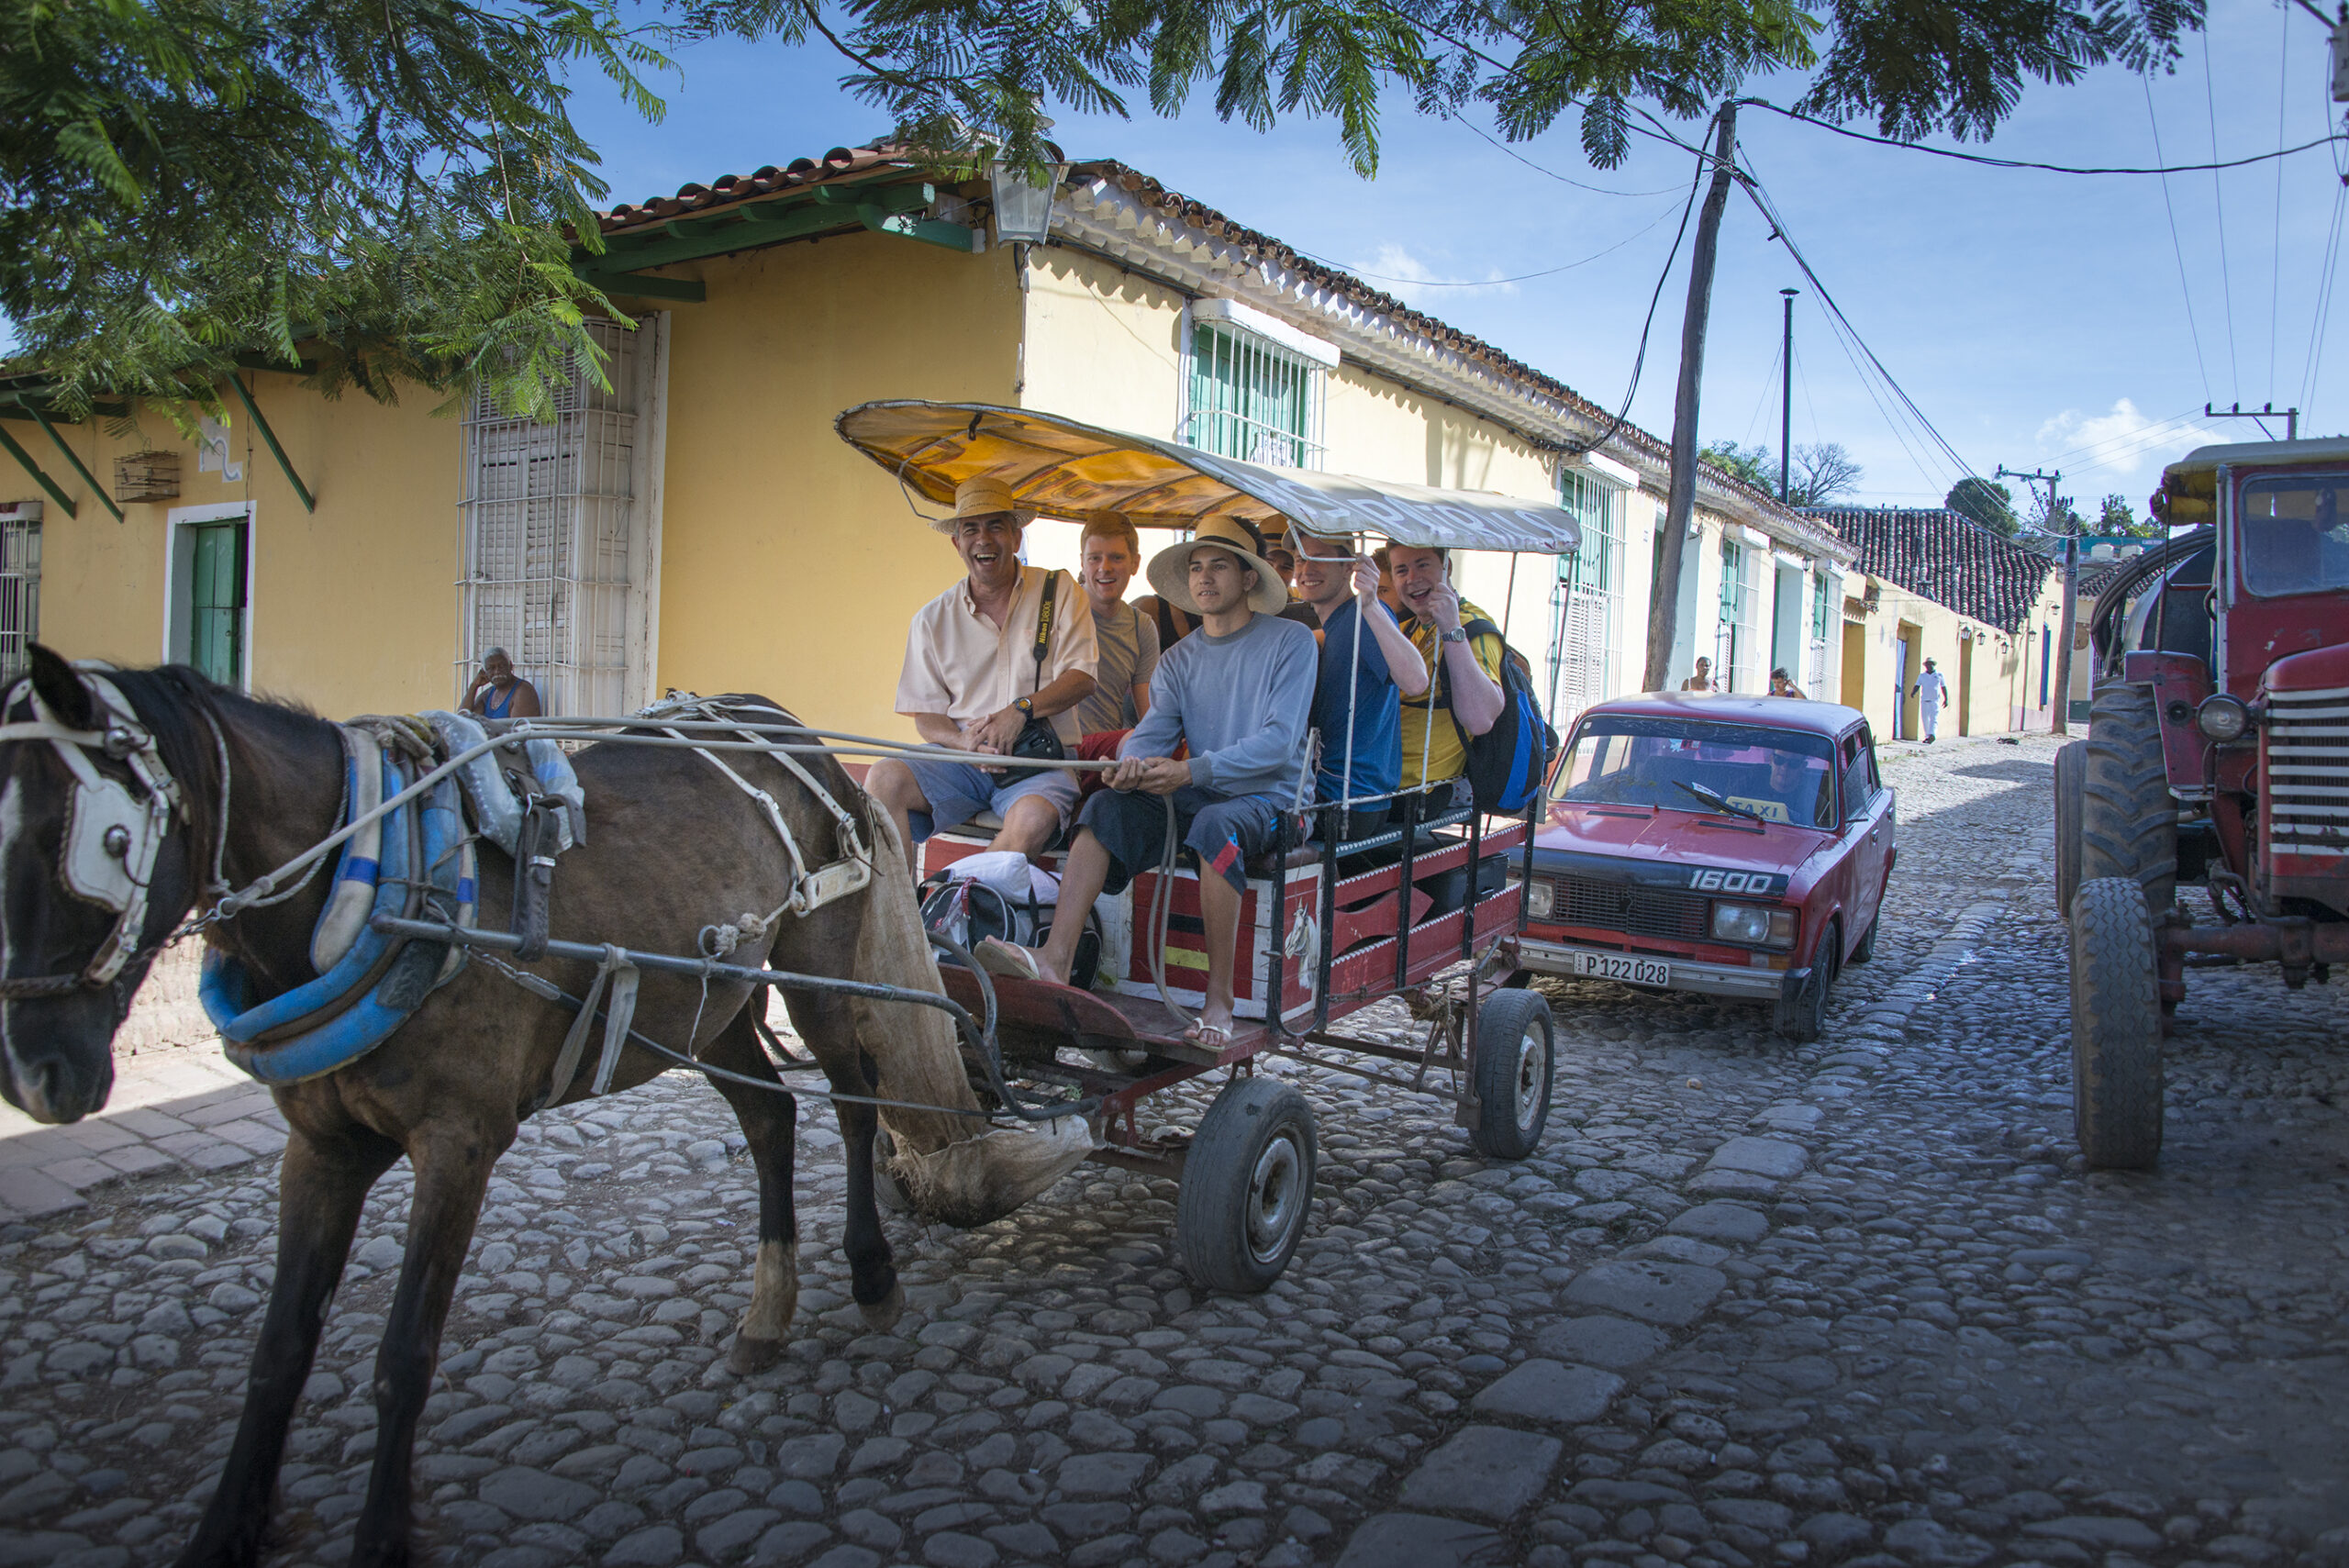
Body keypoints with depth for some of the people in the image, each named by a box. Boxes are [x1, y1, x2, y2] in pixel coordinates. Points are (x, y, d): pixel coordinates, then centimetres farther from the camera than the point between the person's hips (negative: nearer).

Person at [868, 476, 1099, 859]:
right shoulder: (932, 619, 11)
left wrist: (1021, 709, -19)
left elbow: (1081, 679, -1)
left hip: (1040, 760, -2)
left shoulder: (1058, 591, 7)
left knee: (1035, 818, -36)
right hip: (961, 759, 2)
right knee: (884, 778, -27)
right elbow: (925, 715, 7)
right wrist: (964, 741, -16)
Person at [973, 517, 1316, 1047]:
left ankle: (1219, 997, -28)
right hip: (1194, 797, 5)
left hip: (1266, 798, -5)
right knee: (1108, 806, -22)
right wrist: (1131, 763, -24)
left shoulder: (1290, 641, 0)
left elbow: (1280, 739, -12)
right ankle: (1055, 959, -35)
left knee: (1215, 824, -37)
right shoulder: (1178, 659, 16)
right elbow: (1154, 730, 2)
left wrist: (1194, 770, -25)